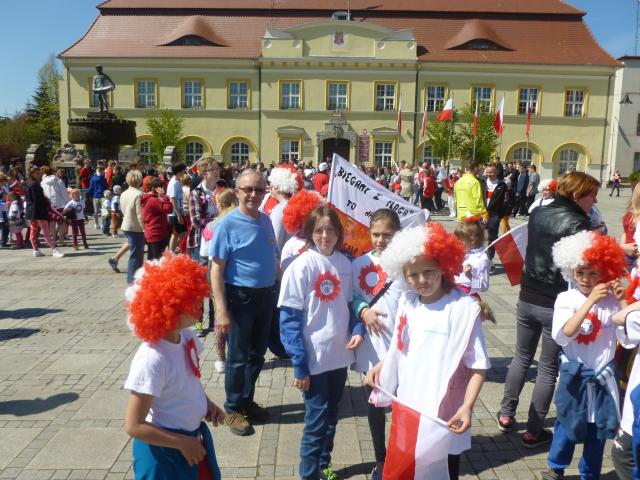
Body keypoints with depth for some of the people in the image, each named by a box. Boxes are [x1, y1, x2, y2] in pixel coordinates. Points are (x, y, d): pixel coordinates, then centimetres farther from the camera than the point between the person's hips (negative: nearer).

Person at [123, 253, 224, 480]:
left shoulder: (187, 337, -9)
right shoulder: (152, 359, -30)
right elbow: (134, 426, -24)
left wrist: (207, 403, -4)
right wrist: (182, 443, -18)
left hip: (195, 435, 7)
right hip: (164, 451, -7)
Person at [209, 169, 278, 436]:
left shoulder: (266, 221, 3)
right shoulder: (228, 224, -15)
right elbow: (216, 269, -17)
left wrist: (277, 290, 14)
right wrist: (221, 310, -22)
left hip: (266, 295, 6)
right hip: (241, 297, -6)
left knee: (257, 354, 18)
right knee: (238, 357, 8)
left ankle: (247, 400, 37)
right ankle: (233, 408, 27)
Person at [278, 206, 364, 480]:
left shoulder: (344, 263, 1)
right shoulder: (302, 266, -14)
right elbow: (289, 317, -14)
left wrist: (357, 330, -6)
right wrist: (299, 363, -16)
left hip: (340, 354, 5)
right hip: (314, 358, -5)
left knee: (331, 415, 19)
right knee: (317, 419, 5)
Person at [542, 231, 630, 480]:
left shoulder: (611, 300, -9)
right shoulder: (566, 299, -12)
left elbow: (629, 338, -15)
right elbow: (563, 335, -27)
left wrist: (622, 302, -22)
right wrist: (590, 301, -30)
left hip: (604, 376, 2)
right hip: (575, 376, -2)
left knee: (599, 430, 17)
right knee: (569, 424, 13)